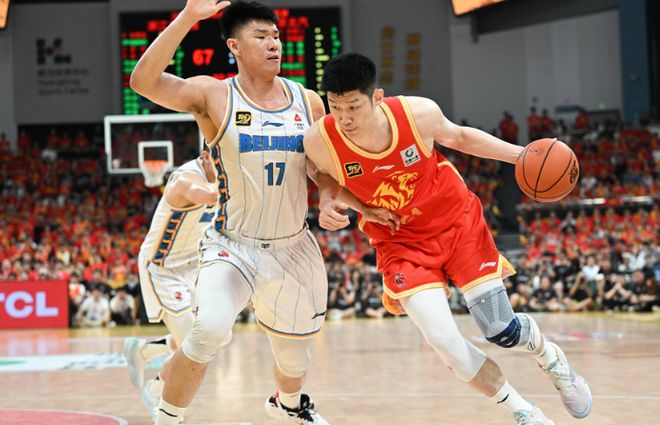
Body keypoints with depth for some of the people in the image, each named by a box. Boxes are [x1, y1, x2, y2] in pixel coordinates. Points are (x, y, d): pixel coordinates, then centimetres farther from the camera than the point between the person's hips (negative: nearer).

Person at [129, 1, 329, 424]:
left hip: (294, 248, 4)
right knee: (210, 330, -30)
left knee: (294, 352, 20)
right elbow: (144, 81, -27)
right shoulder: (214, 96, -11)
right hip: (232, 246, -4)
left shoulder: (308, 102, 1)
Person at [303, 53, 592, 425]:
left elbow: (458, 137, 0)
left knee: (503, 331, -1)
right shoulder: (320, 141, -24)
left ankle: (551, 358, 38)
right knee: (444, 341, -16)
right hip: (400, 243, 0)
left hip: (457, 223, 0)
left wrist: (522, 155, -5)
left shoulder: (418, 113, -24)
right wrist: (330, 204, -20)